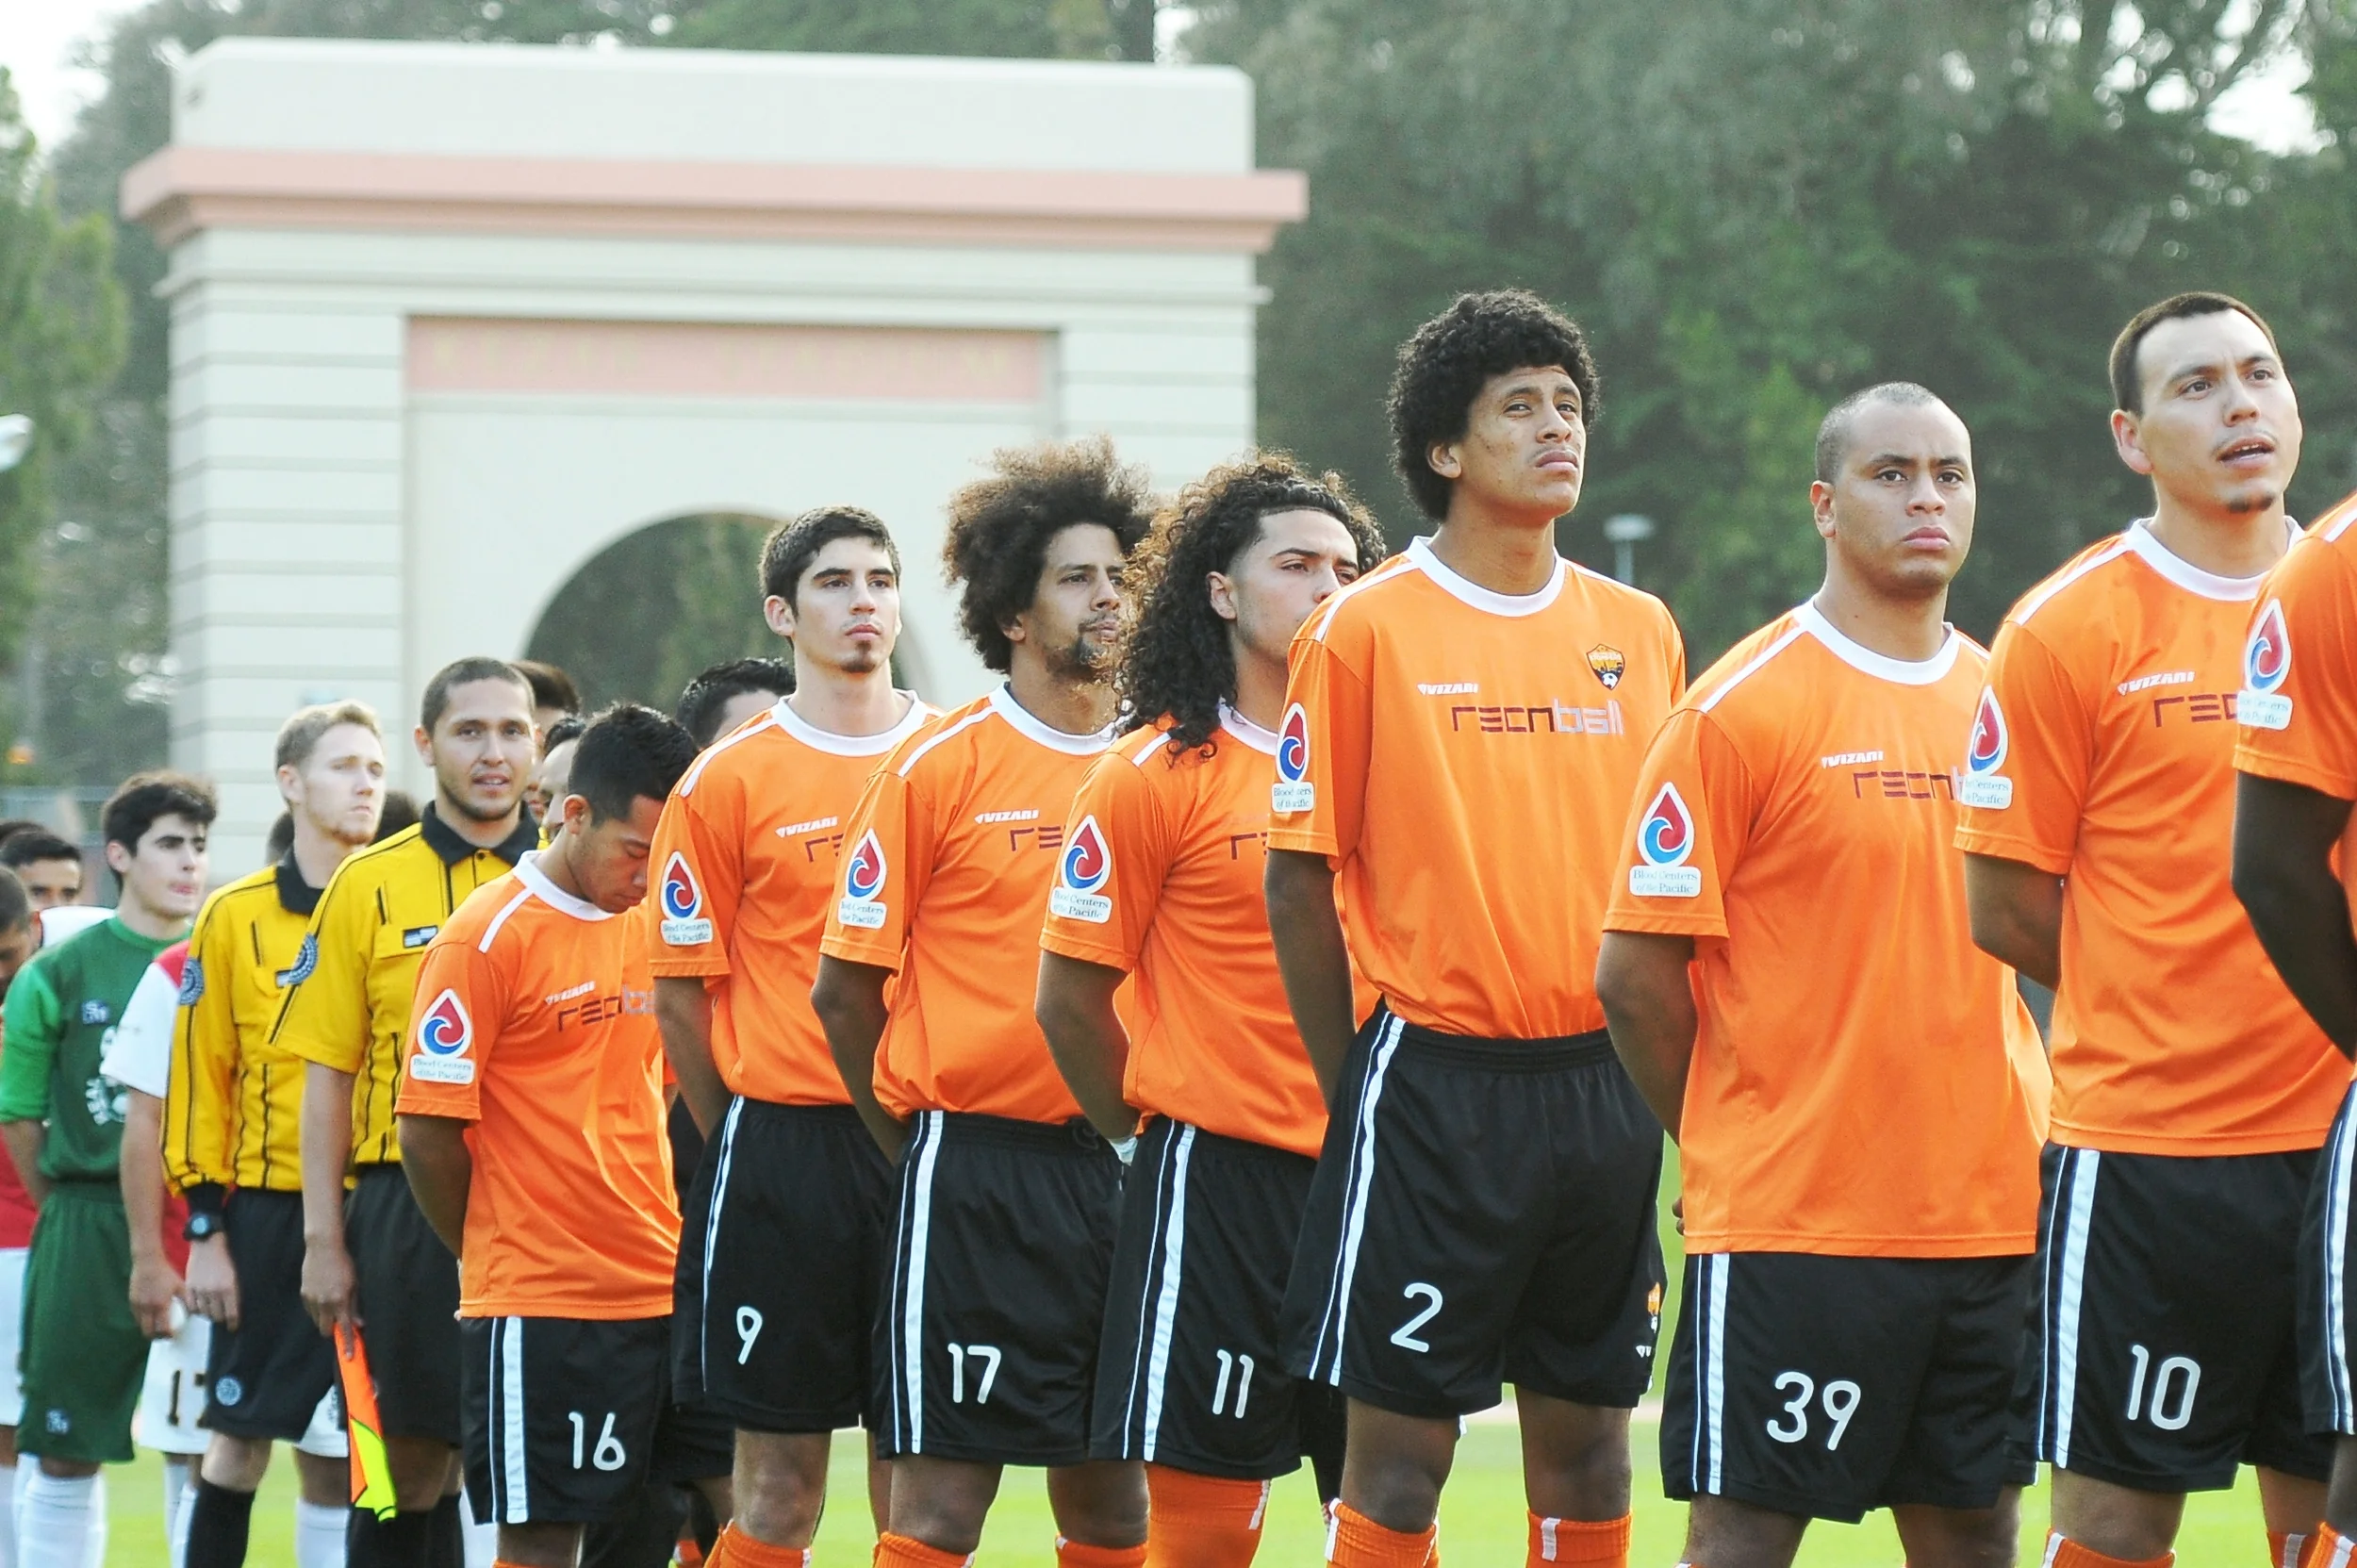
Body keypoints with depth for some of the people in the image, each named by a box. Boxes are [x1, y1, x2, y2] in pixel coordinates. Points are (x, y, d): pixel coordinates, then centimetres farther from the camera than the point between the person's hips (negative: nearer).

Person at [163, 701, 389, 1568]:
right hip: (272, 1211, -2)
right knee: (240, 1440, 1)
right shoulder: (236, 917, 0)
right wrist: (206, 1226, -4)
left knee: (338, 1458, 5)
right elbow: (200, 1077, 0)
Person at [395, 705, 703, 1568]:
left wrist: (672, 1244, 10)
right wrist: (495, 1262, 3)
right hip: (540, 1306, -6)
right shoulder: (486, 937, -9)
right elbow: (429, 1132, -8)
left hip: (663, 1296, 6)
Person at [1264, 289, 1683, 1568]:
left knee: (1586, 1437, 9)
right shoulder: (1366, 628, -4)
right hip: (1435, 1085, -4)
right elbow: (1299, 878, -2)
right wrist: (1353, 1087, -3)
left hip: (1603, 1085, 4)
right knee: (1398, 1451, -3)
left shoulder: (1639, 632, 9)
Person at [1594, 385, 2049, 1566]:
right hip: (1792, 1227, -6)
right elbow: (1634, 971, -6)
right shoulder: (1741, 707, -6)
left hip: (1992, 1220, 6)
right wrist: (1735, 1147, 0)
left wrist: (2014, 1140, 10)